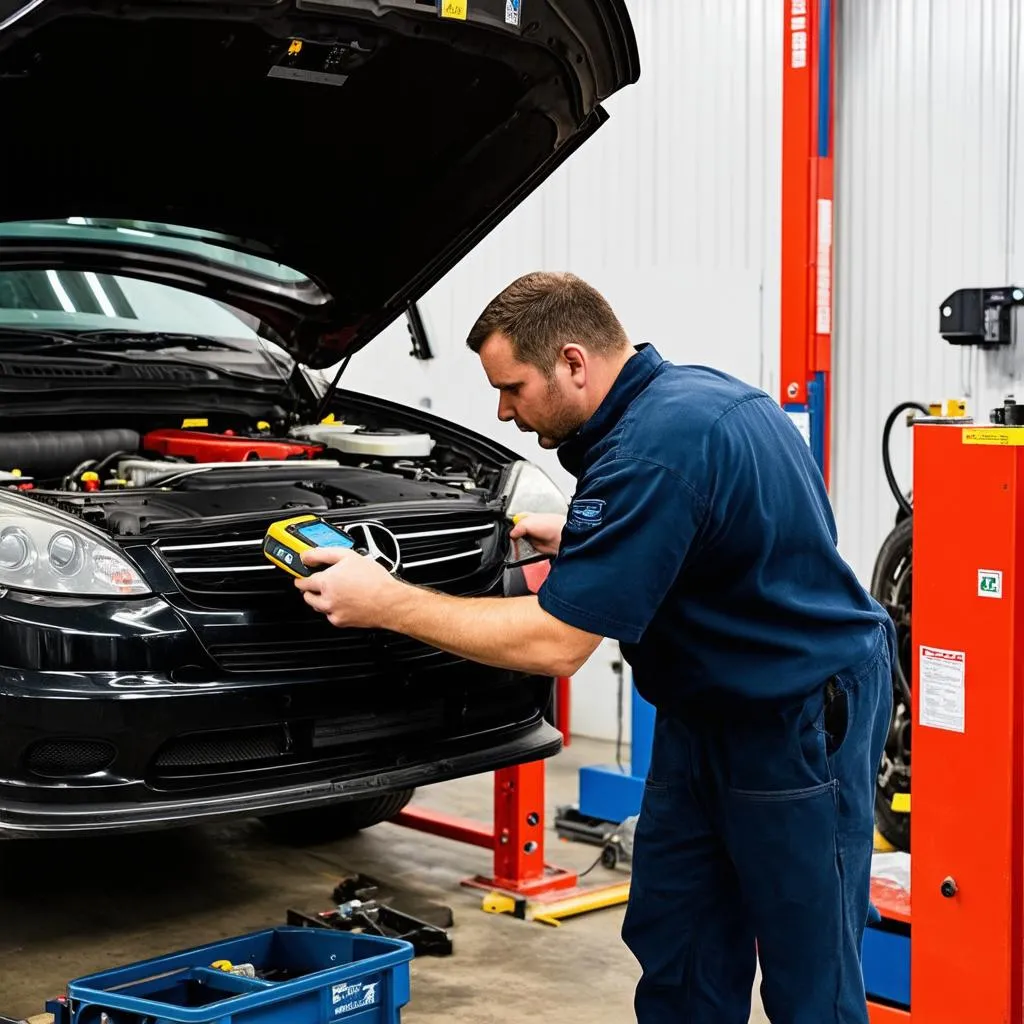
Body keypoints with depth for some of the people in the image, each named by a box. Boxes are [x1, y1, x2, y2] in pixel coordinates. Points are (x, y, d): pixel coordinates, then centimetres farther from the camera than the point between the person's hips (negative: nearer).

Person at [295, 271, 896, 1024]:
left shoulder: (653, 448, -27)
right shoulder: (686, 392, 3)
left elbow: (557, 644, -25)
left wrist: (387, 603, -17)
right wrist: (580, 545, 10)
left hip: (803, 715, -10)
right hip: (711, 707, 10)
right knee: (673, 942, 13)